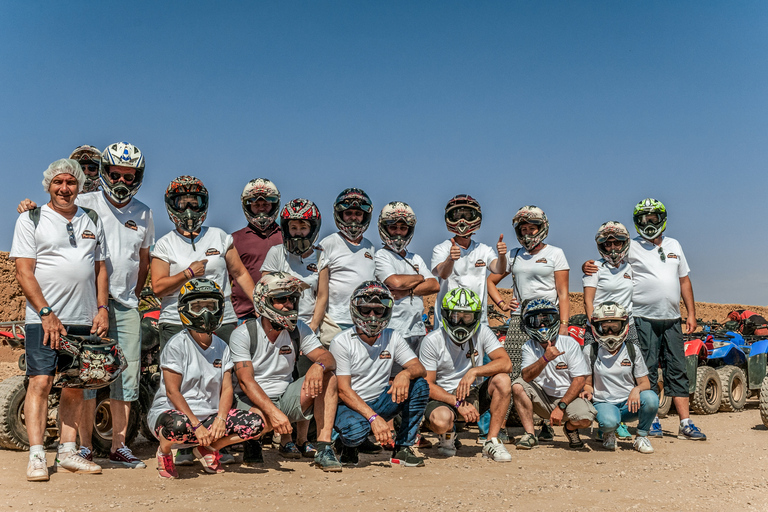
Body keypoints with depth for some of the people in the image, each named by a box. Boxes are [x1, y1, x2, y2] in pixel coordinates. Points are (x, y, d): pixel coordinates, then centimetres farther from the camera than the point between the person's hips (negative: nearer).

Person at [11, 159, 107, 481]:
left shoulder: (92, 221, 15)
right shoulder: (31, 220, 2)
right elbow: (24, 273, -5)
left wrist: (102, 309, 5)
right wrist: (46, 314, -13)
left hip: (84, 321, 4)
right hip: (43, 318, -4)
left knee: (75, 386, 7)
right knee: (40, 382, -8)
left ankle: (67, 452, 15)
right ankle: (36, 457, -4)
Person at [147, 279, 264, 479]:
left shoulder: (221, 347, 8)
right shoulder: (177, 345, -10)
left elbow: (226, 388, 3)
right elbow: (173, 392, -14)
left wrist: (221, 418, -16)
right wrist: (196, 425, -20)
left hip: (210, 414, 5)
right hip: (171, 411, -5)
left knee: (256, 424, -15)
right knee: (178, 426, -42)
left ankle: (208, 448, 8)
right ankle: (164, 450, -3)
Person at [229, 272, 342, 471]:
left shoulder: (298, 330, 0)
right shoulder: (243, 334, -12)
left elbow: (329, 359, -8)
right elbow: (245, 381, -20)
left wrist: (319, 366, -35)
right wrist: (274, 412, -34)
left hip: (286, 397, 4)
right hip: (253, 400, -4)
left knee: (327, 377, -20)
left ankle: (324, 448, -23)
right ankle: (286, 439, 0)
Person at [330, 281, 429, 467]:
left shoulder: (392, 338, 2)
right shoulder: (341, 342, -12)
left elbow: (420, 368, -5)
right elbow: (343, 390, -18)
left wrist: (406, 373, -31)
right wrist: (373, 418, -29)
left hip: (380, 403, 5)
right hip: (349, 405, -4)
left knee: (420, 385, -17)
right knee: (356, 430, -38)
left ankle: (403, 448, -9)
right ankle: (349, 446, 1)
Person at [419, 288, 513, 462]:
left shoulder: (482, 333, -6)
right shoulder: (432, 341, -12)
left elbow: (506, 364, -16)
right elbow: (427, 385, -12)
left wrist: (474, 372, -29)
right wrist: (458, 403, -23)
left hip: (474, 395, 3)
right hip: (444, 397, -3)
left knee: (502, 380, -25)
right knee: (441, 420, -36)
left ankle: (492, 442, -13)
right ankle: (448, 435, 4)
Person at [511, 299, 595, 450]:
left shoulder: (570, 344, -9)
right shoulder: (529, 347, -3)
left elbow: (580, 380, -12)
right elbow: (526, 377, -19)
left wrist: (561, 407, -19)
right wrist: (545, 359, -35)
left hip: (568, 397, -1)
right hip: (543, 400, 2)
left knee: (585, 419, -31)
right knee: (518, 386, -23)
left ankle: (570, 428, 9)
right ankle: (530, 435, -11)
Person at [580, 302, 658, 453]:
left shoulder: (632, 350, 3)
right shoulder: (590, 351, 1)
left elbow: (645, 382, 2)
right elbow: (588, 383, 7)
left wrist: (637, 389, -22)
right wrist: (587, 391, -17)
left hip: (630, 403, 2)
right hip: (603, 403, -2)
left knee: (651, 398, -32)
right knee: (609, 422, -37)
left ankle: (641, 437, -3)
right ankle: (609, 434, 4)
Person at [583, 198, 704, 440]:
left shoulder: (673, 245, 16)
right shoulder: (631, 247, 2)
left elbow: (684, 280, 19)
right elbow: (603, 262, -1)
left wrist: (691, 314, 14)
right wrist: (588, 266, -25)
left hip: (672, 319, 4)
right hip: (644, 318, -4)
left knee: (677, 370, 5)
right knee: (647, 370, -2)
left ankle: (685, 424, 8)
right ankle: (652, 421, 7)